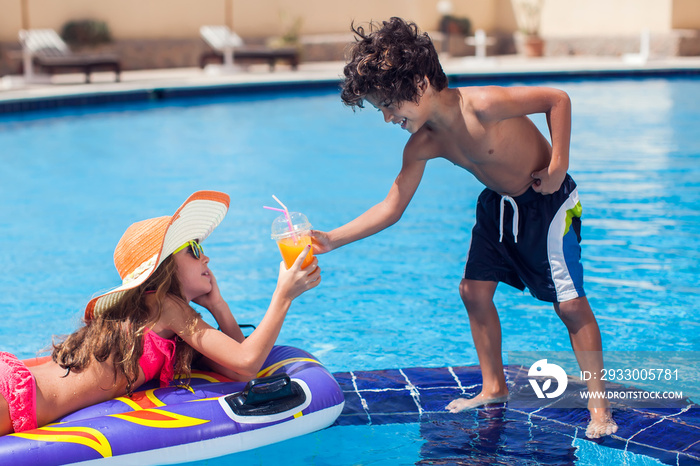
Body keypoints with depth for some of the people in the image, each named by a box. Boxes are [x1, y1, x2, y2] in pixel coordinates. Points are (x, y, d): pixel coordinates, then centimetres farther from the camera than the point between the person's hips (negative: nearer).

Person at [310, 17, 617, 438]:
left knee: (571, 303, -7)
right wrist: (332, 239, -15)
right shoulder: (423, 145, -12)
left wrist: (558, 166, -25)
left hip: (547, 202, -7)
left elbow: (558, 99, -22)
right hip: (498, 204, 7)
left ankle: (599, 404, 5)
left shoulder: (482, 105, -33)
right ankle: (494, 388, 21)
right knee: (474, 290, 5)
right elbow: (391, 209, -7)